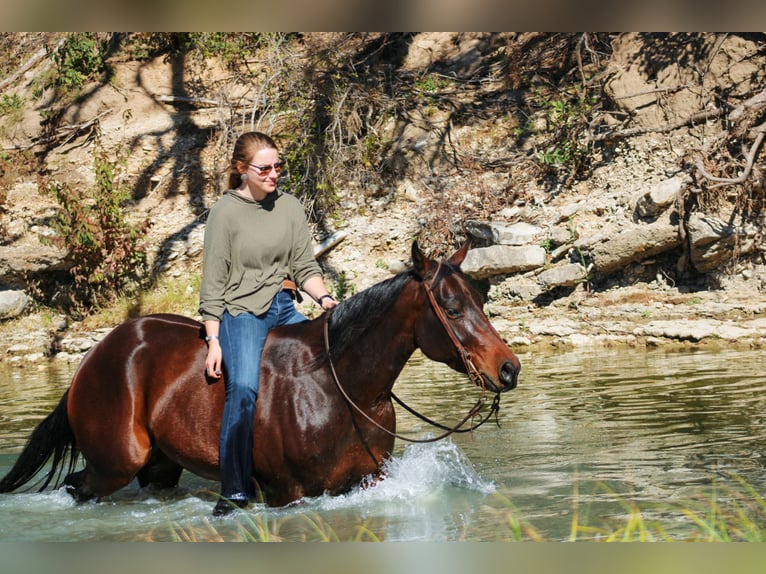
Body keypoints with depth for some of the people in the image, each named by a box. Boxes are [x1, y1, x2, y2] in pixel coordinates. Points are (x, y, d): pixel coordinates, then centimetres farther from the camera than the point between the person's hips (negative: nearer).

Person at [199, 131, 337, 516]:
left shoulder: (289, 207, 8)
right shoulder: (225, 212, -5)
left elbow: (304, 266, 11)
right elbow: (214, 282, -5)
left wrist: (323, 297, -9)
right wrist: (213, 340, -10)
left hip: (285, 309, 5)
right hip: (242, 311, -5)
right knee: (243, 388, -25)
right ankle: (235, 491, -22)